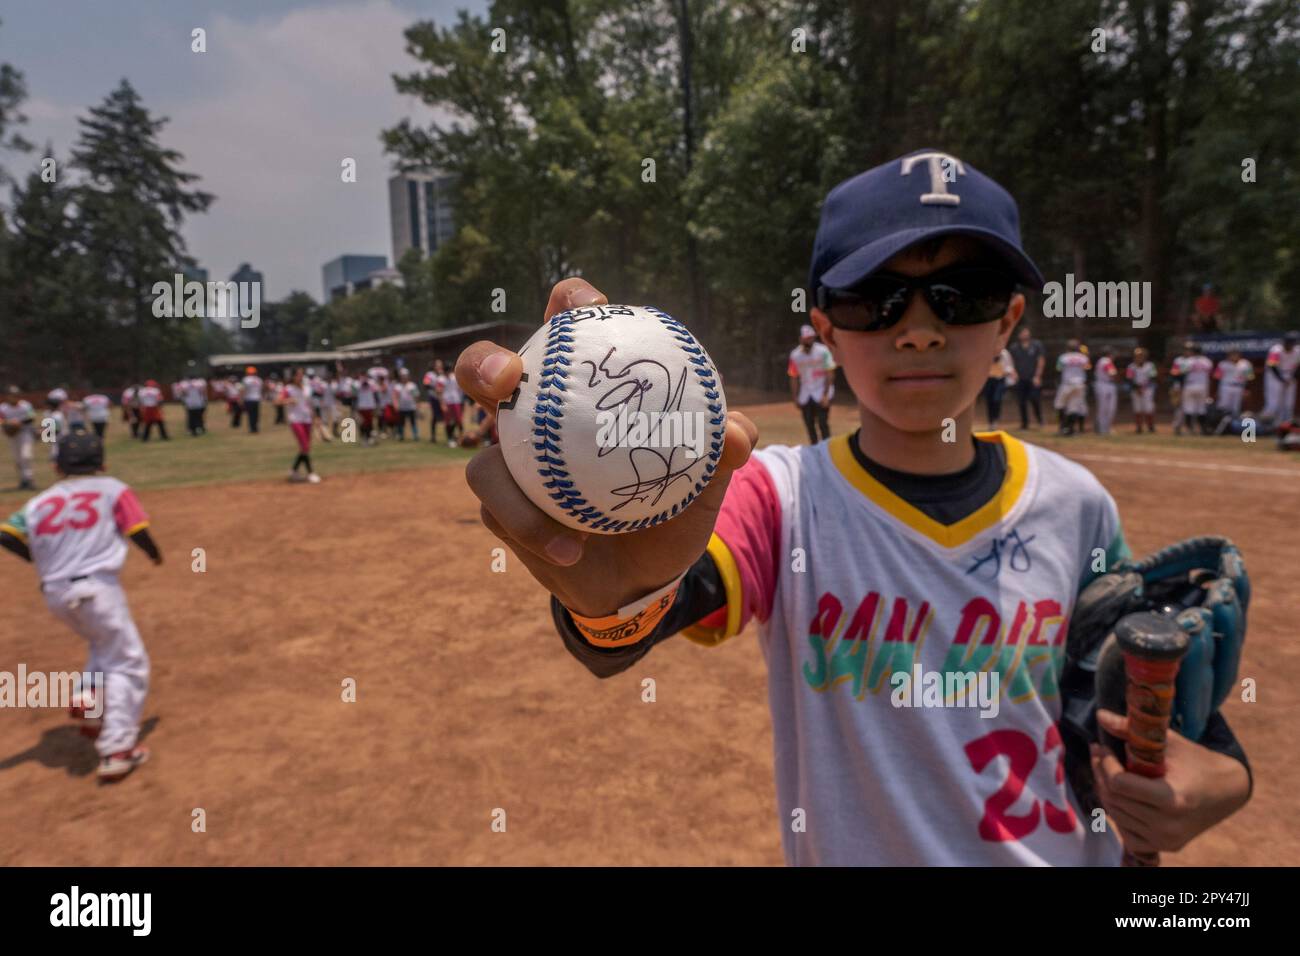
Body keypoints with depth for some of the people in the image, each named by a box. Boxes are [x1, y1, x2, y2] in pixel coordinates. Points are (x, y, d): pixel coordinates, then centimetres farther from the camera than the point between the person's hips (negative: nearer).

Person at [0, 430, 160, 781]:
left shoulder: (41, 501, 14)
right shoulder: (112, 489, 2)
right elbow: (137, 531, -6)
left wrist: (42, 560, 16)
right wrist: (155, 554, 13)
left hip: (55, 594, 6)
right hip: (96, 587, -5)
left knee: (104, 646, 30)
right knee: (127, 664, 3)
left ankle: (89, 696, 6)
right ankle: (117, 749, -1)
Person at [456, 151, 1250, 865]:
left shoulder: (1075, 503, -9)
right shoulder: (783, 498, -20)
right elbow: (683, 594, -40)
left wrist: (1220, 773, -14)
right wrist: (617, 591, -61)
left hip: (1075, 854, 3)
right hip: (848, 848, -2)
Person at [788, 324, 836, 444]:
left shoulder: (823, 351, -8)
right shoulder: (795, 355, 0)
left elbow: (830, 374, -8)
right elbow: (793, 378, 6)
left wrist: (826, 395, -14)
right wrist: (795, 398, 4)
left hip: (821, 394, -3)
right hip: (805, 396, 3)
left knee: (823, 424, -9)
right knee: (809, 426, 6)